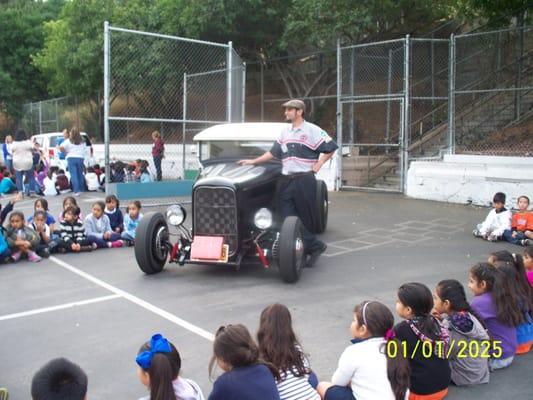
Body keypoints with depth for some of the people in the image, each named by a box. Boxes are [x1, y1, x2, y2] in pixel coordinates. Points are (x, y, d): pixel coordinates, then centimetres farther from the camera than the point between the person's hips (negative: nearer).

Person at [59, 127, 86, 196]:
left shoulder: (68, 141, -1)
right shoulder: (82, 141, 9)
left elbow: (61, 147, -10)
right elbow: (84, 149, 6)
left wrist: (65, 152, 6)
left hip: (71, 158, -3)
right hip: (80, 158, 3)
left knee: (73, 175, -4)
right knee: (80, 174, 13)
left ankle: (77, 190, -11)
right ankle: (81, 189, 20)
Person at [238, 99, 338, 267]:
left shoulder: (312, 130, -3)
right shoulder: (285, 132, 15)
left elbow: (331, 148, -1)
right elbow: (272, 153, 21)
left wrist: (318, 164, -6)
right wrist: (253, 161, 19)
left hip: (305, 180, -6)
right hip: (287, 181, 6)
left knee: (305, 218, 1)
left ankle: (312, 248, 15)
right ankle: (314, 246, 4)